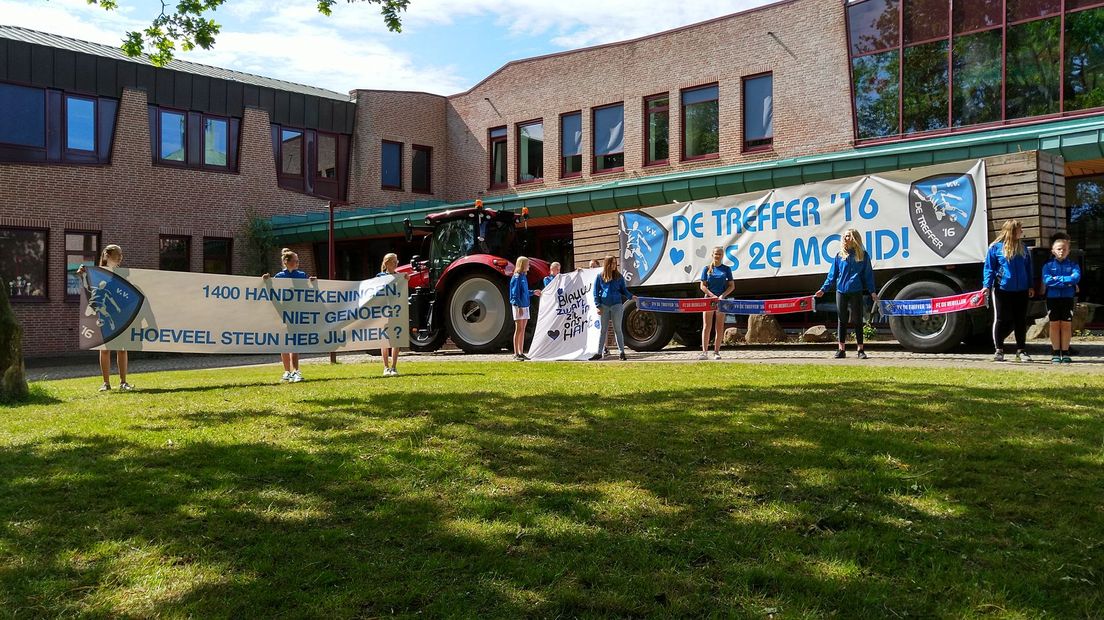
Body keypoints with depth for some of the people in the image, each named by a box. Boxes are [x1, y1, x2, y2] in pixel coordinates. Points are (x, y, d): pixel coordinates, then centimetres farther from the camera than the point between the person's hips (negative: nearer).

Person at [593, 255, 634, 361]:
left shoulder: (619, 277, 6)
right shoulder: (600, 277, 3)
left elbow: (624, 290, 11)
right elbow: (596, 292, 4)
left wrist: (631, 296, -8)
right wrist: (598, 306, -4)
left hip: (616, 305, 0)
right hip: (604, 306, 0)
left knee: (618, 329, 3)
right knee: (603, 330, 7)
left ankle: (622, 352, 6)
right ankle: (599, 353, 13)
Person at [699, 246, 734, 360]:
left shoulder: (726, 269, 6)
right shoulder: (707, 268, 5)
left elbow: (732, 286, 5)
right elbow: (703, 286, 2)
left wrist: (722, 295, -10)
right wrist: (713, 295, -12)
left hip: (721, 300, 1)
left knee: (719, 327, 2)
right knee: (706, 326, -5)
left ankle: (716, 352, 7)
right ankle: (704, 351, -5)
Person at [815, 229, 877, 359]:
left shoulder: (863, 255, 4)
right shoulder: (839, 256, 8)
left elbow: (868, 274, 6)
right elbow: (832, 275, 11)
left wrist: (872, 291, -1)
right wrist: (824, 289, 5)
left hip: (856, 292, -2)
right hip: (841, 291, 2)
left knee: (858, 320, 3)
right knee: (841, 320, 4)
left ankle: (860, 349, 10)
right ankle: (842, 349, 9)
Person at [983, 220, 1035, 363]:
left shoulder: (1024, 249, 10)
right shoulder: (995, 248, -3)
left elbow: (1029, 269, 15)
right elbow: (989, 268, -4)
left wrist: (1031, 286, 9)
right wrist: (987, 285, -12)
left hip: (1021, 291, 4)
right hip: (1002, 290, -4)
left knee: (1021, 321, 7)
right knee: (1002, 320, 1)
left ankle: (1021, 351, 15)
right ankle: (999, 350, 12)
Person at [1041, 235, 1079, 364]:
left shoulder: (1073, 265, 7)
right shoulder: (1048, 265, 5)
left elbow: (1076, 278, -11)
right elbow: (1047, 280, -11)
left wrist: (1057, 279, -15)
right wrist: (1067, 282, -13)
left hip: (1068, 298, 0)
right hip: (1052, 298, 0)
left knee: (1066, 324, 2)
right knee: (1054, 324, 2)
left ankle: (1065, 353, 10)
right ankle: (1055, 353, 8)